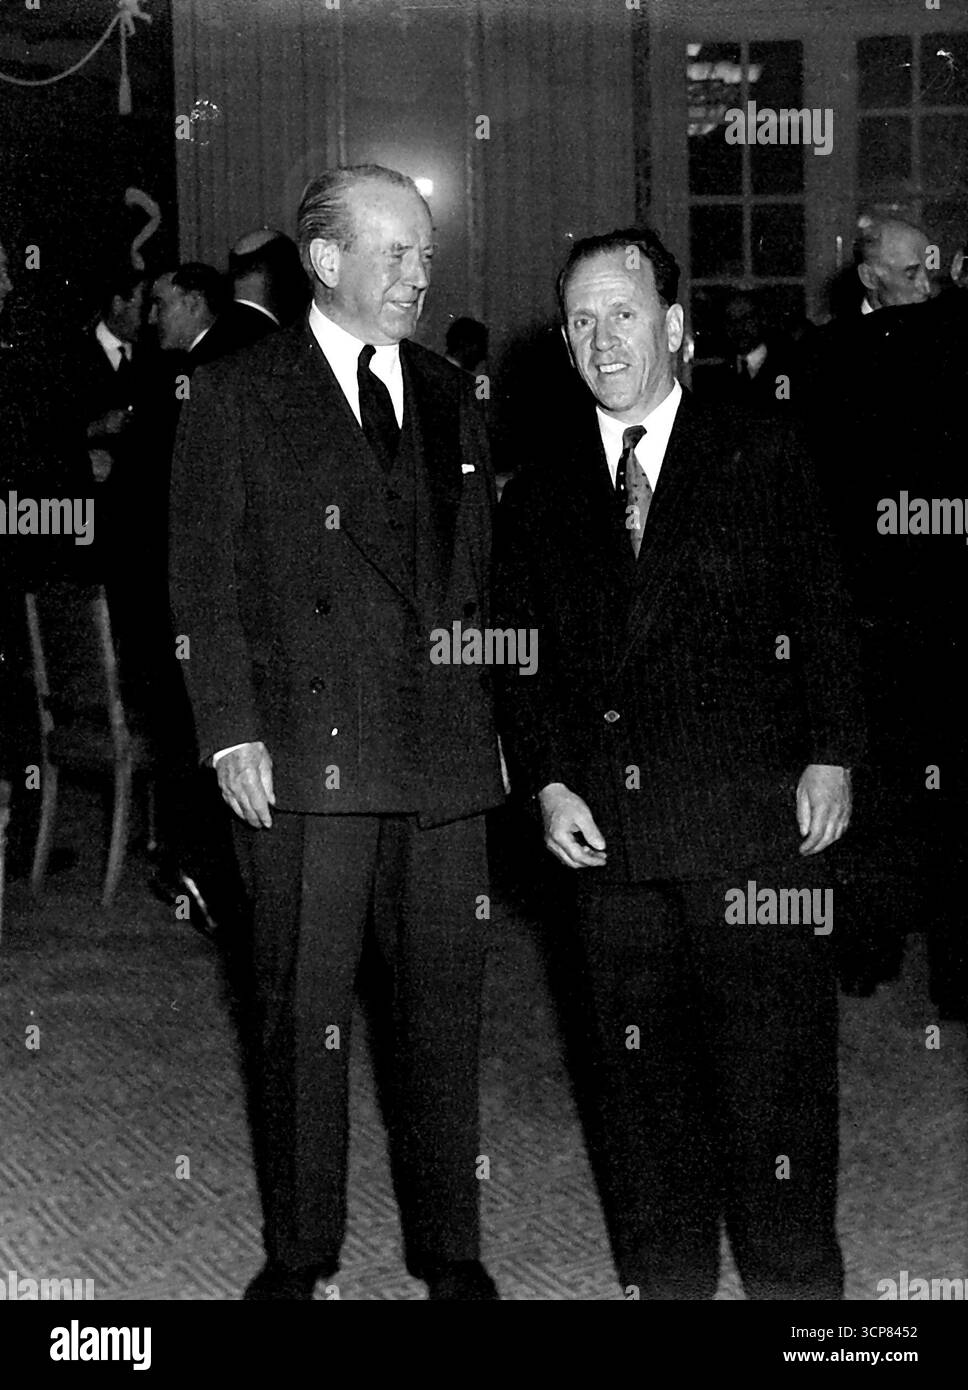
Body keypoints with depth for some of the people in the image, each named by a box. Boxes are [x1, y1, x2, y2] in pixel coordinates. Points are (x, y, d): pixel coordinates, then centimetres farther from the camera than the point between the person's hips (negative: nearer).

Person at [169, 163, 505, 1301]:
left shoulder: (451, 398, 15)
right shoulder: (236, 395, 2)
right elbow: (204, 579, -1)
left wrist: (492, 719, 9)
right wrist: (231, 731, -9)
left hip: (446, 753, 4)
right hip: (303, 757, -4)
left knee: (444, 1006, 8)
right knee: (301, 1014, 3)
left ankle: (447, 1246, 20)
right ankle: (297, 1249, 16)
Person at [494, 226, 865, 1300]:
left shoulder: (761, 459, 5)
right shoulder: (539, 493, 11)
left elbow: (819, 619, 5)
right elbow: (515, 654, 11)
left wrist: (829, 756, -3)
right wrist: (545, 784, 1)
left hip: (752, 812, -2)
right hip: (605, 825, 2)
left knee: (774, 1054, 0)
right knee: (636, 1062, 8)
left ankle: (794, 1277, 13)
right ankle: (663, 1273, 20)